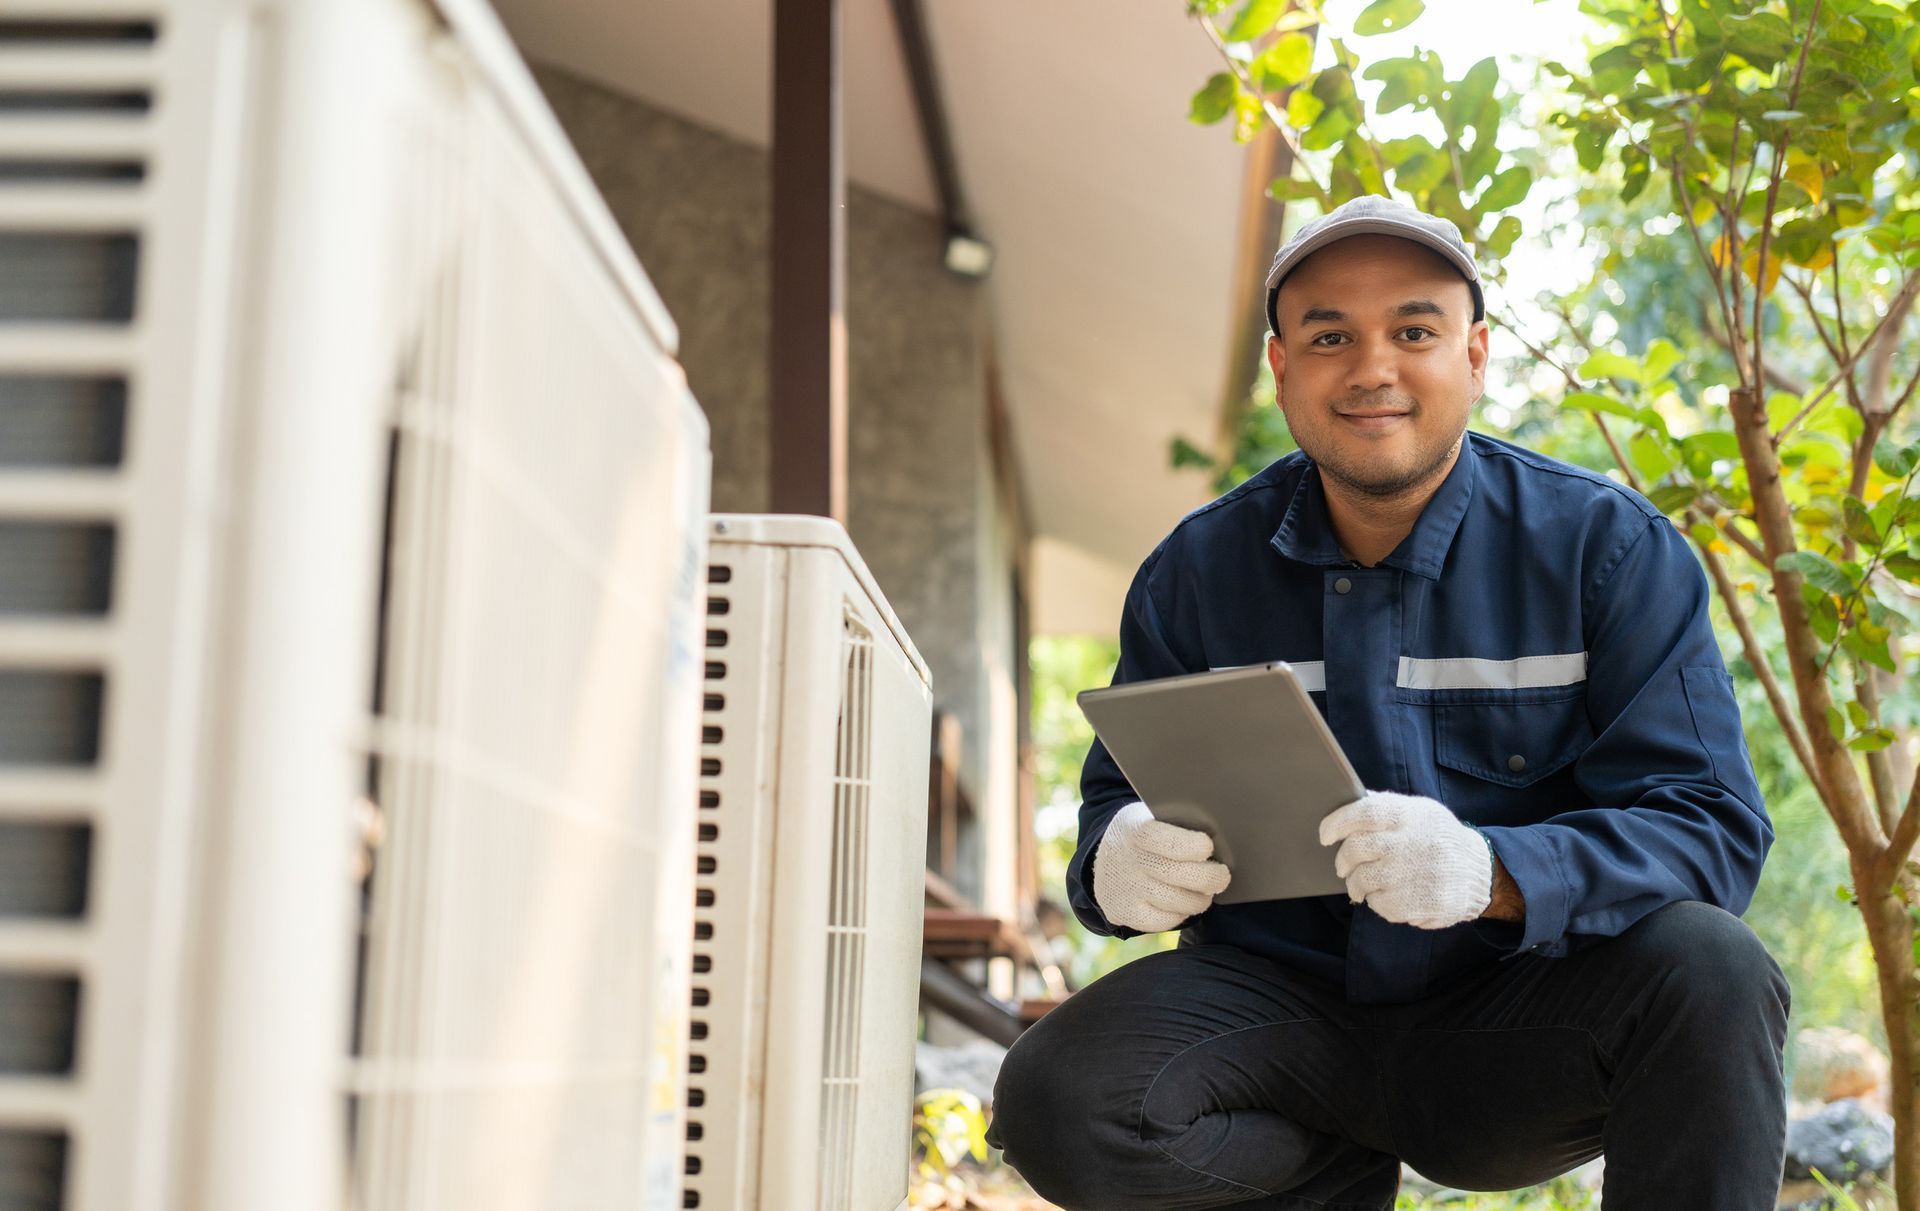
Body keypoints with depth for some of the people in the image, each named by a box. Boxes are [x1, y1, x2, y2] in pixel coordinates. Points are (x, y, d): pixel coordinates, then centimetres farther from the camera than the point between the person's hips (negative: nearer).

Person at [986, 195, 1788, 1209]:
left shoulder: (1608, 548, -4)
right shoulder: (1197, 572, 3)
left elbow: (1712, 826, -12)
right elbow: (1120, 802, 6)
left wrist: (1495, 872, -33)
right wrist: (1121, 862, -22)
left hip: (1514, 1028, -2)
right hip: (1284, 1001, 2)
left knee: (1706, 973, -32)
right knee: (1055, 1106, -25)